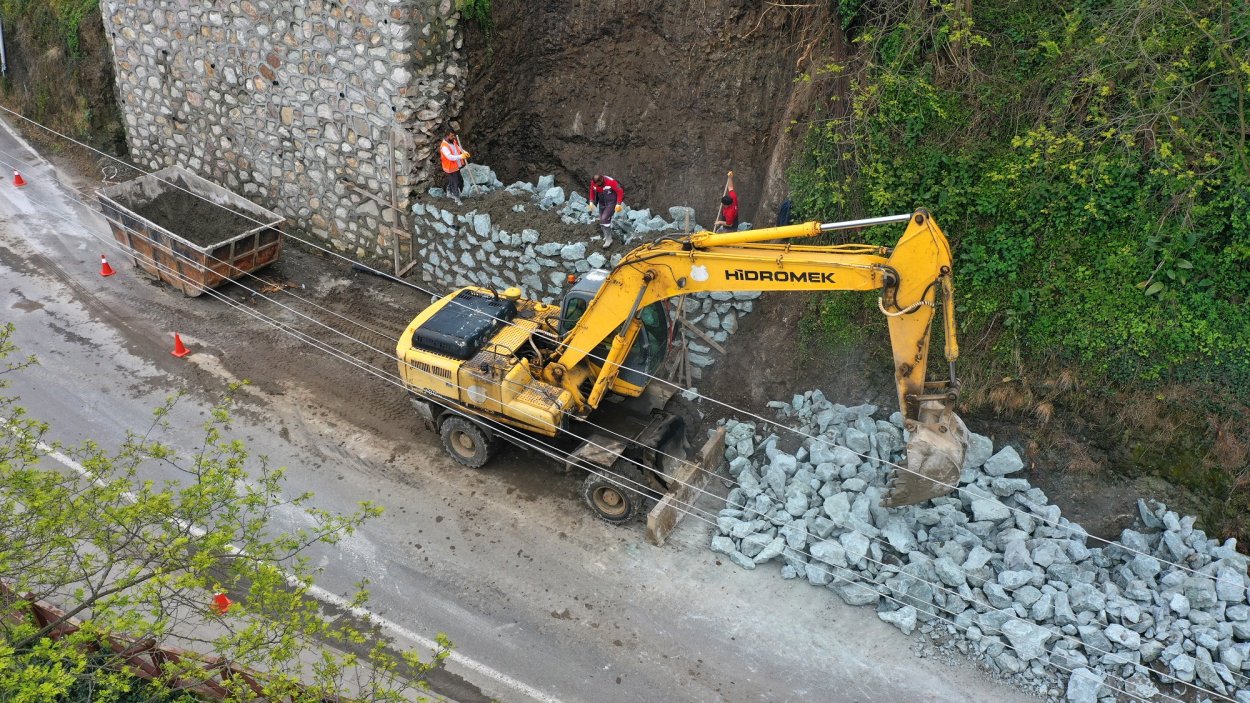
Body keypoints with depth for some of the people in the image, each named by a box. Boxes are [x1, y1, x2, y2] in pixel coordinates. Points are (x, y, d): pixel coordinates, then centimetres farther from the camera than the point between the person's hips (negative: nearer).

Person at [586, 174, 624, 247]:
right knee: (601, 221, 9)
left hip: (611, 203, -6)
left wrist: (618, 204, -19)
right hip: (602, 203, 6)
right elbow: (592, 191, 11)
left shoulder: (611, 181, -27)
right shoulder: (593, 183, -11)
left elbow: (620, 191, -19)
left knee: (605, 219, -19)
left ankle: (609, 239, -9)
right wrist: (591, 202, 3)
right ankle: (606, 236, 30)